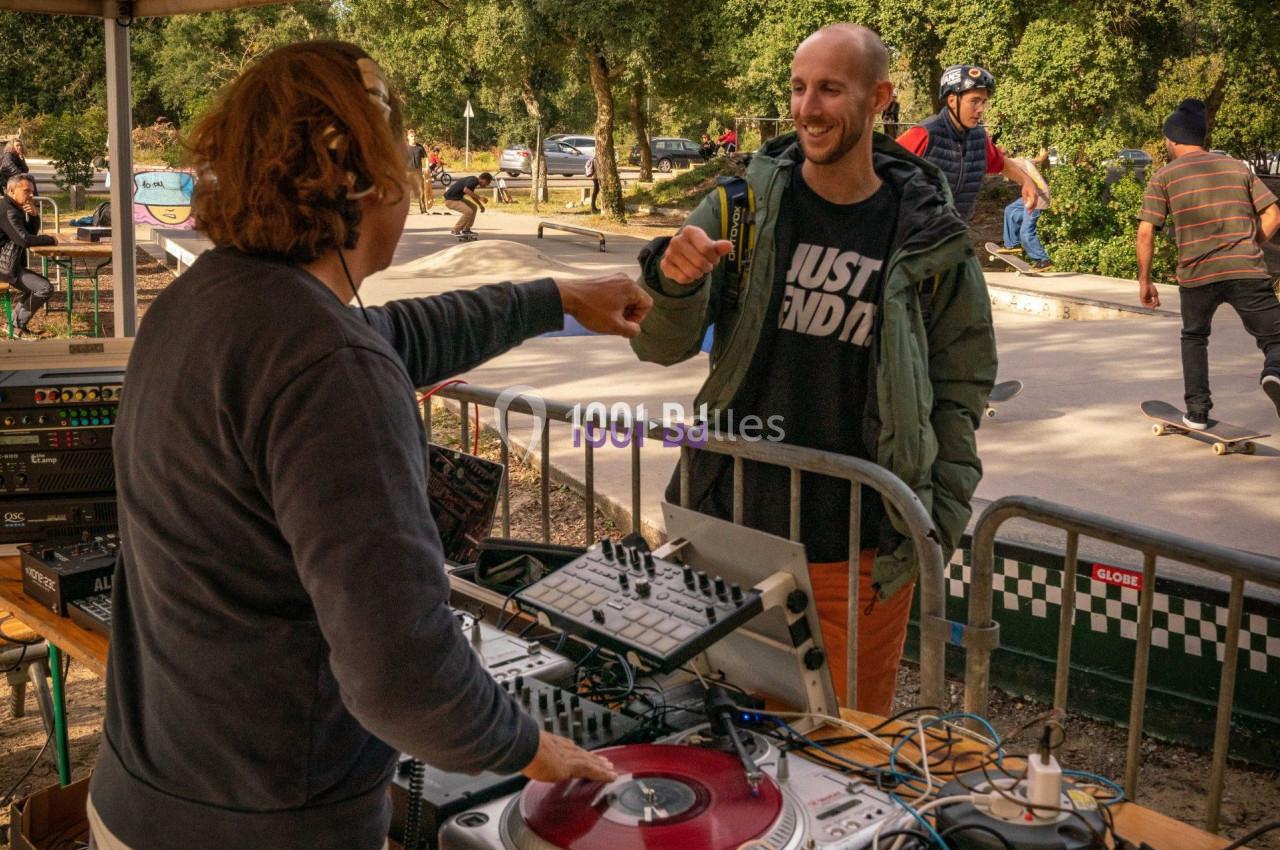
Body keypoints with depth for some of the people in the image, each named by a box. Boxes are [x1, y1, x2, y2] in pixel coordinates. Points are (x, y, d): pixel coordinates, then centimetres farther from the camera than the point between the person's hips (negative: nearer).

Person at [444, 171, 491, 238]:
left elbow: (472, 194, 27)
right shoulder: (473, 180, -20)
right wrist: (479, 197, -32)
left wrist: (480, 205, 26)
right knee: (468, 211, -21)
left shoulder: (474, 180, 10)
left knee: (473, 208, 14)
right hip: (450, 200, -10)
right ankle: (455, 231, -8)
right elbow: (465, 190, -39)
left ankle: (466, 230, 18)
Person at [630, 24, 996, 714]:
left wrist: (940, 522, -1)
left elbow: (959, 390, 4)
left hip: (862, 551, -1)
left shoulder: (931, 239, -4)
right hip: (737, 526, 1)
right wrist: (675, 282, -26)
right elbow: (662, 346, -4)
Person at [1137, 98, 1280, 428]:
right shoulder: (1238, 167, 15)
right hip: (1247, 272, 0)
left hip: (1197, 276, 0)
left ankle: (1197, 411, 18)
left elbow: (1145, 232, -1)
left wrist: (1144, 280, 8)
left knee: (1194, 338, 24)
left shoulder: (1164, 177, 7)